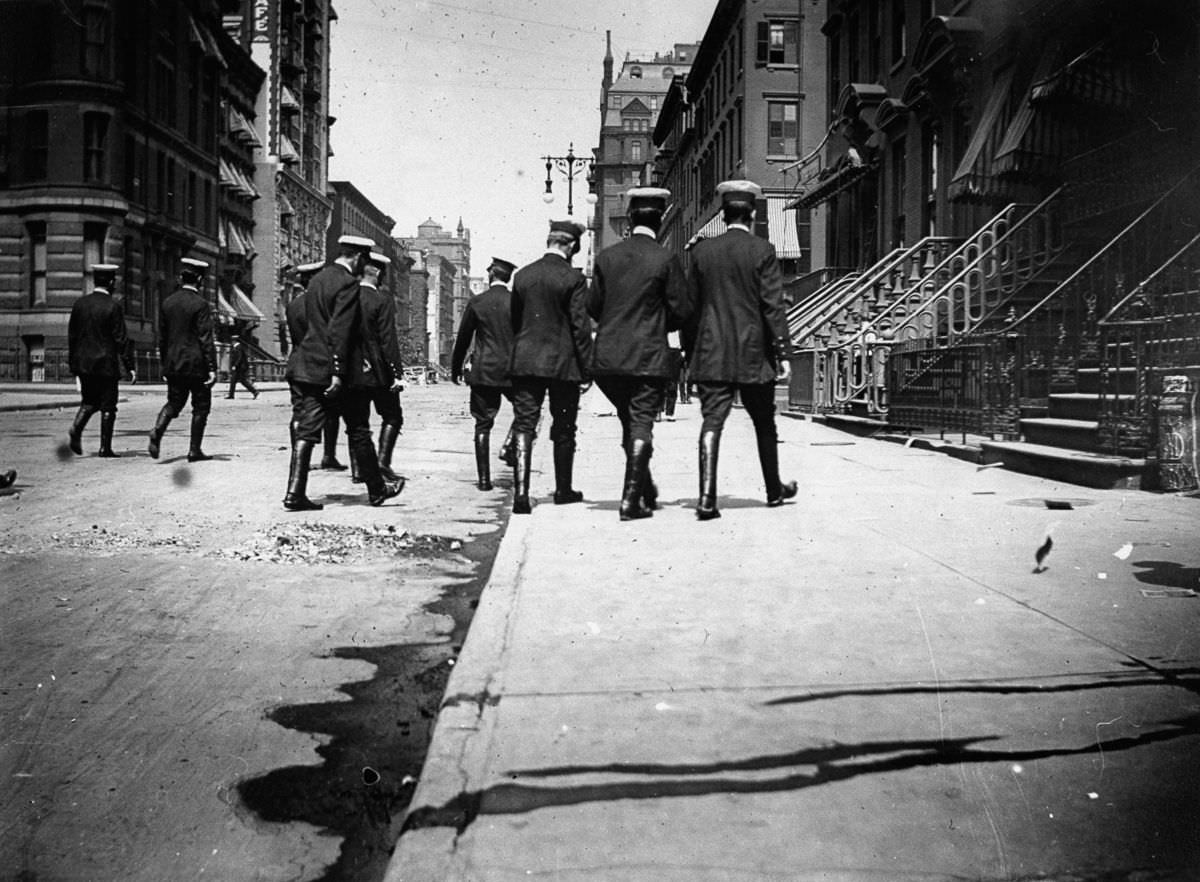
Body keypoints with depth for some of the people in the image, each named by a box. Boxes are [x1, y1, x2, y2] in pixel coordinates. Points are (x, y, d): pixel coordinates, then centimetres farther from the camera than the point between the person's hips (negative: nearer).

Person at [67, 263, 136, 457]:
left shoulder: (79, 303, 4)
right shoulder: (113, 307, -12)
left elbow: (71, 335, 9)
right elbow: (121, 339, -12)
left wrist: (73, 363, 17)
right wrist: (130, 366, -8)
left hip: (83, 363, 5)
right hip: (106, 363, -5)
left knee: (89, 401, 19)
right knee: (108, 406, 3)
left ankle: (76, 429, -6)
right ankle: (105, 448, 4)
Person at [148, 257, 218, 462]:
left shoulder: (167, 302, 7)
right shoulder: (200, 303, -11)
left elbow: (162, 338, 12)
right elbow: (206, 339, -15)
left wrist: (165, 365, 19)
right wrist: (212, 368, -13)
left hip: (173, 363, 5)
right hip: (196, 364, -5)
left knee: (174, 402, 14)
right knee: (201, 406, 6)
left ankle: (158, 430, -13)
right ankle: (195, 450, 6)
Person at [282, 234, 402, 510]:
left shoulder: (318, 278, 14)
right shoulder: (348, 283, -13)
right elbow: (340, 331, -21)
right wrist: (338, 373, -21)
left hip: (306, 366, 7)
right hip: (333, 369, -7)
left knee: (305, 431, 4)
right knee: (358, 431, 6)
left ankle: (295, 493, -2)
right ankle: (376, 489, 19)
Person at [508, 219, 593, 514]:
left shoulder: (522, 275, 5)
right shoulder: (573, 278, -9)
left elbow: (515, 321, 12)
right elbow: (580, 326, -9)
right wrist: (586, 365, -3)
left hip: (525, 361, 3)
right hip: (563, 363, -3)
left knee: (523, 426, 1)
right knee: (563, 429, 11)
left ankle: (521, 492, -10)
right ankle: (563, 490, 23)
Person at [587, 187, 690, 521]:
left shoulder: (606, 256, 3)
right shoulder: (665, 260, -7)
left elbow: (593, 306, 7)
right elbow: (680, 311, -5)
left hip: (607, 358, 4)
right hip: (648, 357, -4)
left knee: (630, 423, 17)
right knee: (641, 425, 2)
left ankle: (646, 491, 29)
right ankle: (631, 499, -2)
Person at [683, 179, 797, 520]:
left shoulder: (702, 251, 4)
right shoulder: (762, 250, -4)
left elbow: (690, 306, 7)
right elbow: (773, 305, -8)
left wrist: (690, 352, 15)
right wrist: (783, 352, -5)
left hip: (711, 353, 2)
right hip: (753, 353, -1)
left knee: (712, 421, -3)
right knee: (764, 424, 14)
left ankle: (707, 496, -17)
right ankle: (774, 490, 29)